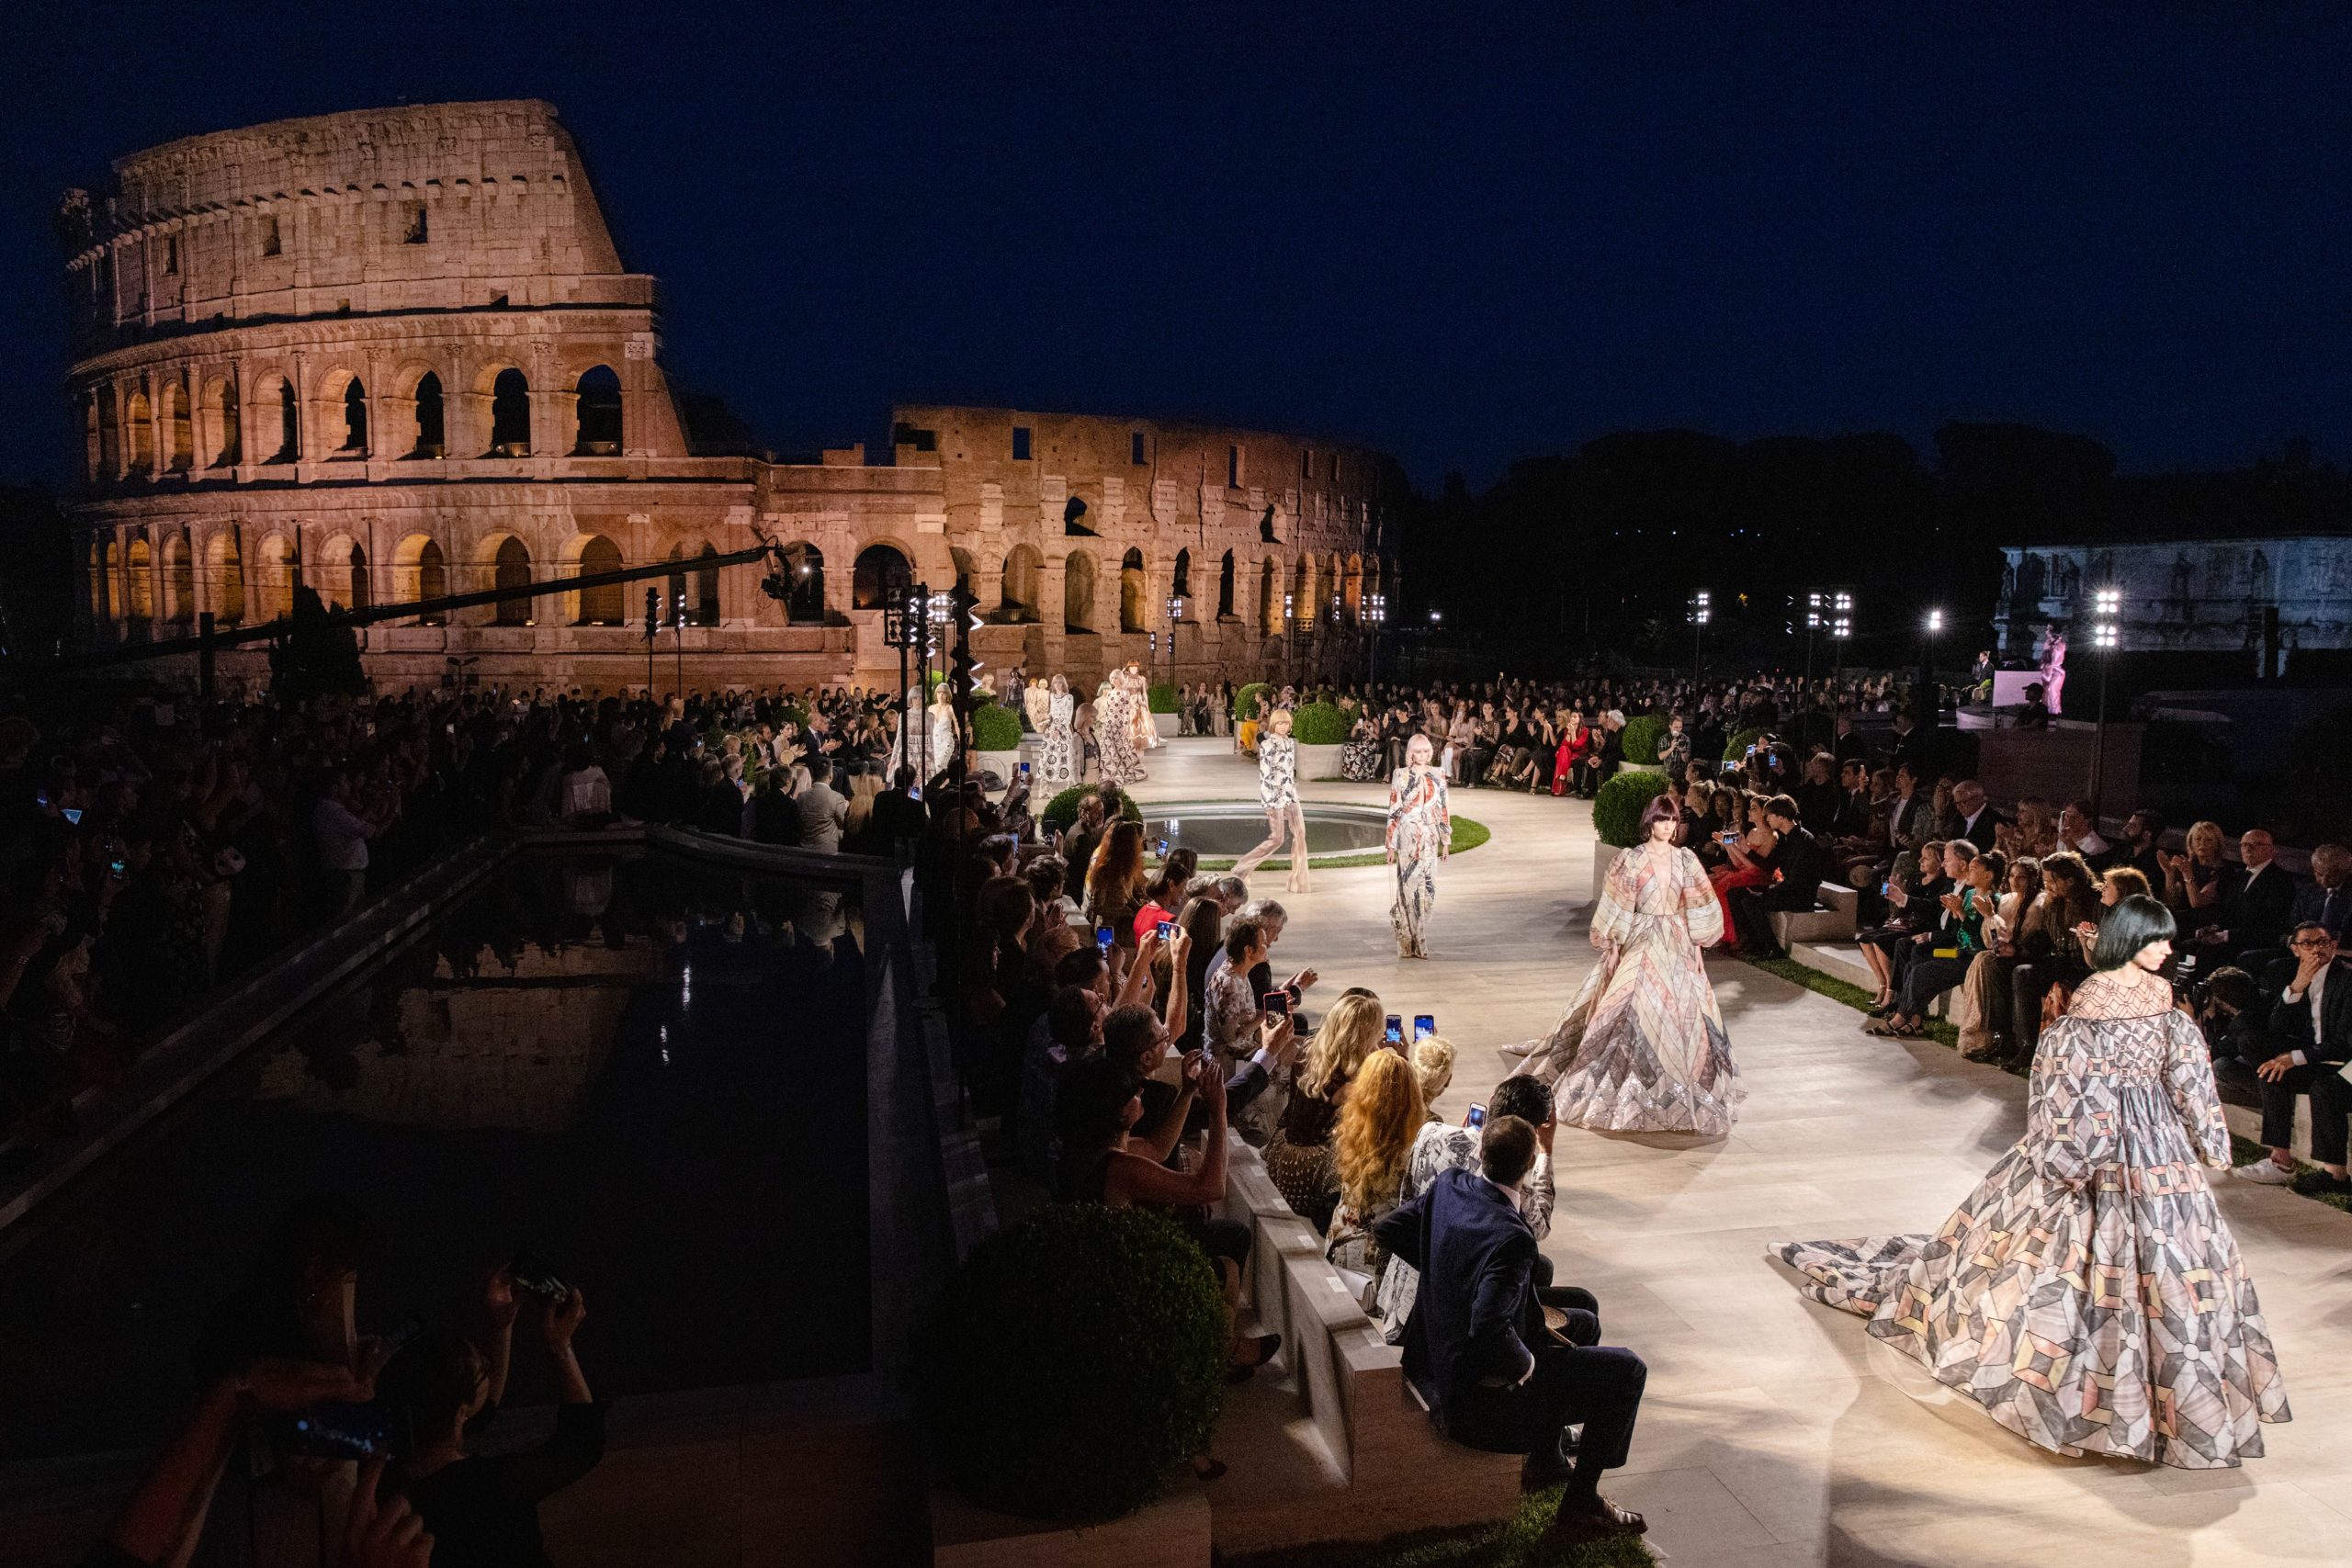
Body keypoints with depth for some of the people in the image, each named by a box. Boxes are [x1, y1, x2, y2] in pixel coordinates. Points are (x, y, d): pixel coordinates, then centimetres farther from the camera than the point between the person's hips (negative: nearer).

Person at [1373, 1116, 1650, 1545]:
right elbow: (1488, 1331, -35)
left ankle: (1546, 1459, 39)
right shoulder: (1510, 1238, -29)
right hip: (1478, 1404, -8)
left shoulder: (1447, 1187, -7)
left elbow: (1387, 1229, 6)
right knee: (1627, 1370, 2)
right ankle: (1579, 1506, 12)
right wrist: (1524, 1363, -15)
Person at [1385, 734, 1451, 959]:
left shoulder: (1437, 776, 7)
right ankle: (1410, 942, 8)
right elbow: (1394, 811, -2)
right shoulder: (1401, 776, -1)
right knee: (1409, 885, -3)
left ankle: (1417, 935, 21)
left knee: (1428, 886, 1)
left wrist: (1446, 840, 7)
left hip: (1429, 839, 3)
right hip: (1407, 837, -3)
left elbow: (1444, 809, 10)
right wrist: (1391, 845, -4)